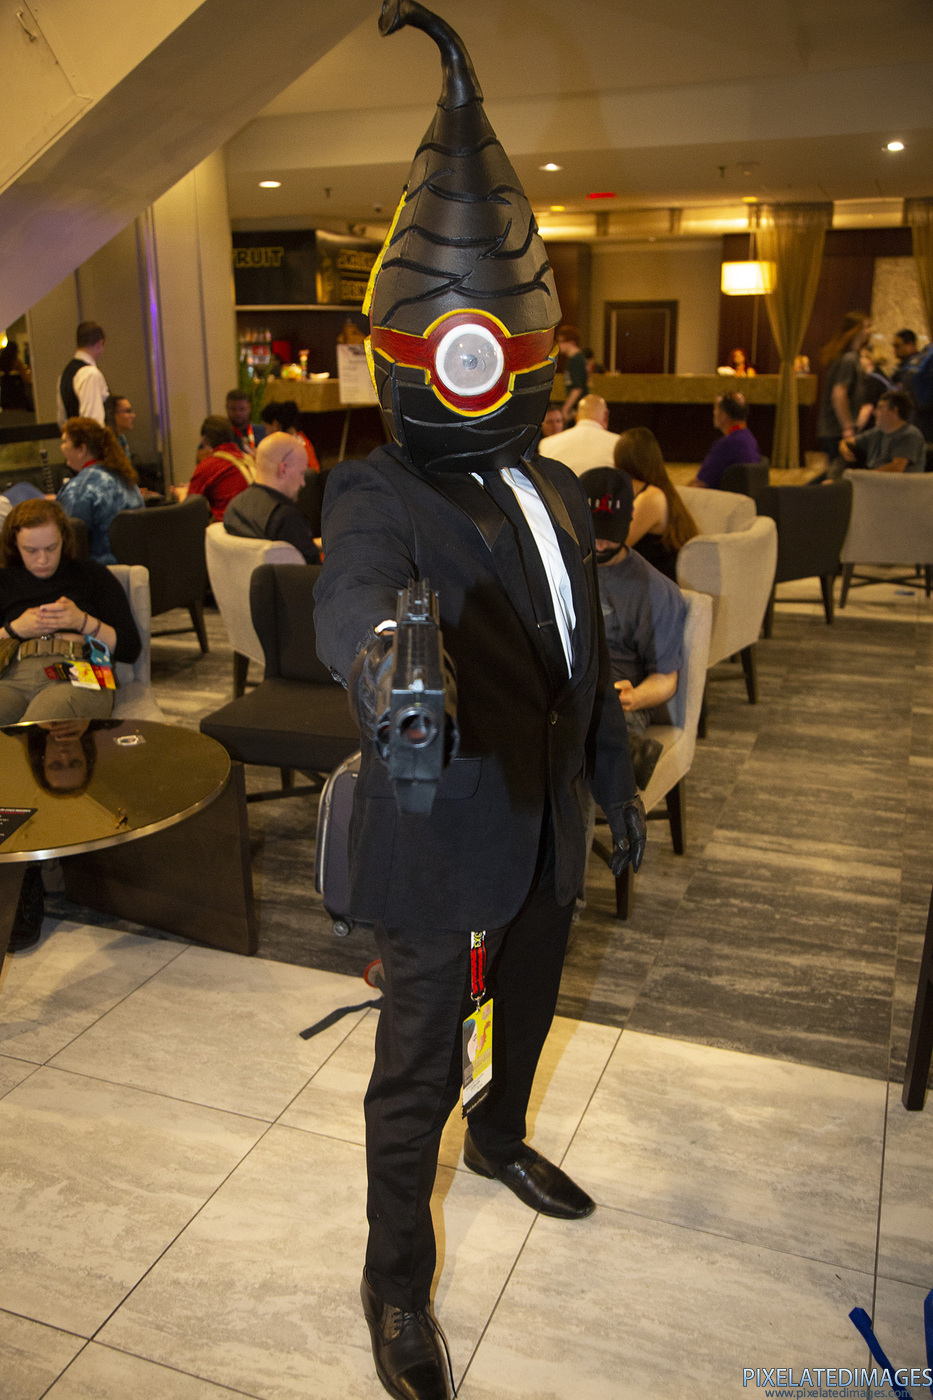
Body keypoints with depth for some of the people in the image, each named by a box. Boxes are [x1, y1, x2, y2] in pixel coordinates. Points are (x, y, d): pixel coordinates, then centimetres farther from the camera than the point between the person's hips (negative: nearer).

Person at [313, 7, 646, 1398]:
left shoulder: (556, 490, 5)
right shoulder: (379, 494, -18)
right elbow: (353, 584, -43)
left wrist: (616, 780, 19)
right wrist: (381, 645, -66)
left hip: (541, 828, 7)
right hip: (441, 848, -7)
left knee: (527, 1009, 28)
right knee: (420, 1071, 9)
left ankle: (502, 1140, 59)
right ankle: (396, 1285, 34)